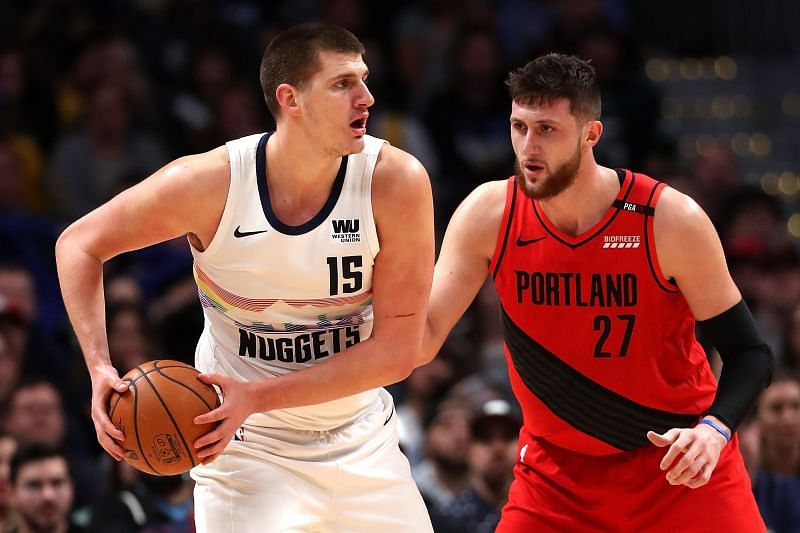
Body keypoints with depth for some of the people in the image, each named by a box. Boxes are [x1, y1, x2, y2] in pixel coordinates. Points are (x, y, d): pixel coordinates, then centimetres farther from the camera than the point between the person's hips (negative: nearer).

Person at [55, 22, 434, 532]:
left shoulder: (397, 181, -18)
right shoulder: (211, 183, -19)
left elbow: (398, 350, -17)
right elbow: (80, 244, -4)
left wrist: (258, 397, -24)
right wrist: (100, 369, -17)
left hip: (361, 443, 3)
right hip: (247, 448, -2)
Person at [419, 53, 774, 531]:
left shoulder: (671, 220, -16)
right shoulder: (489, 215, -9)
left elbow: (750, 353, -9)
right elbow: (423, 340, -11)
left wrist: (715, 428, -27)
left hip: (680, 465, -2)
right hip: (558, 470, 2)